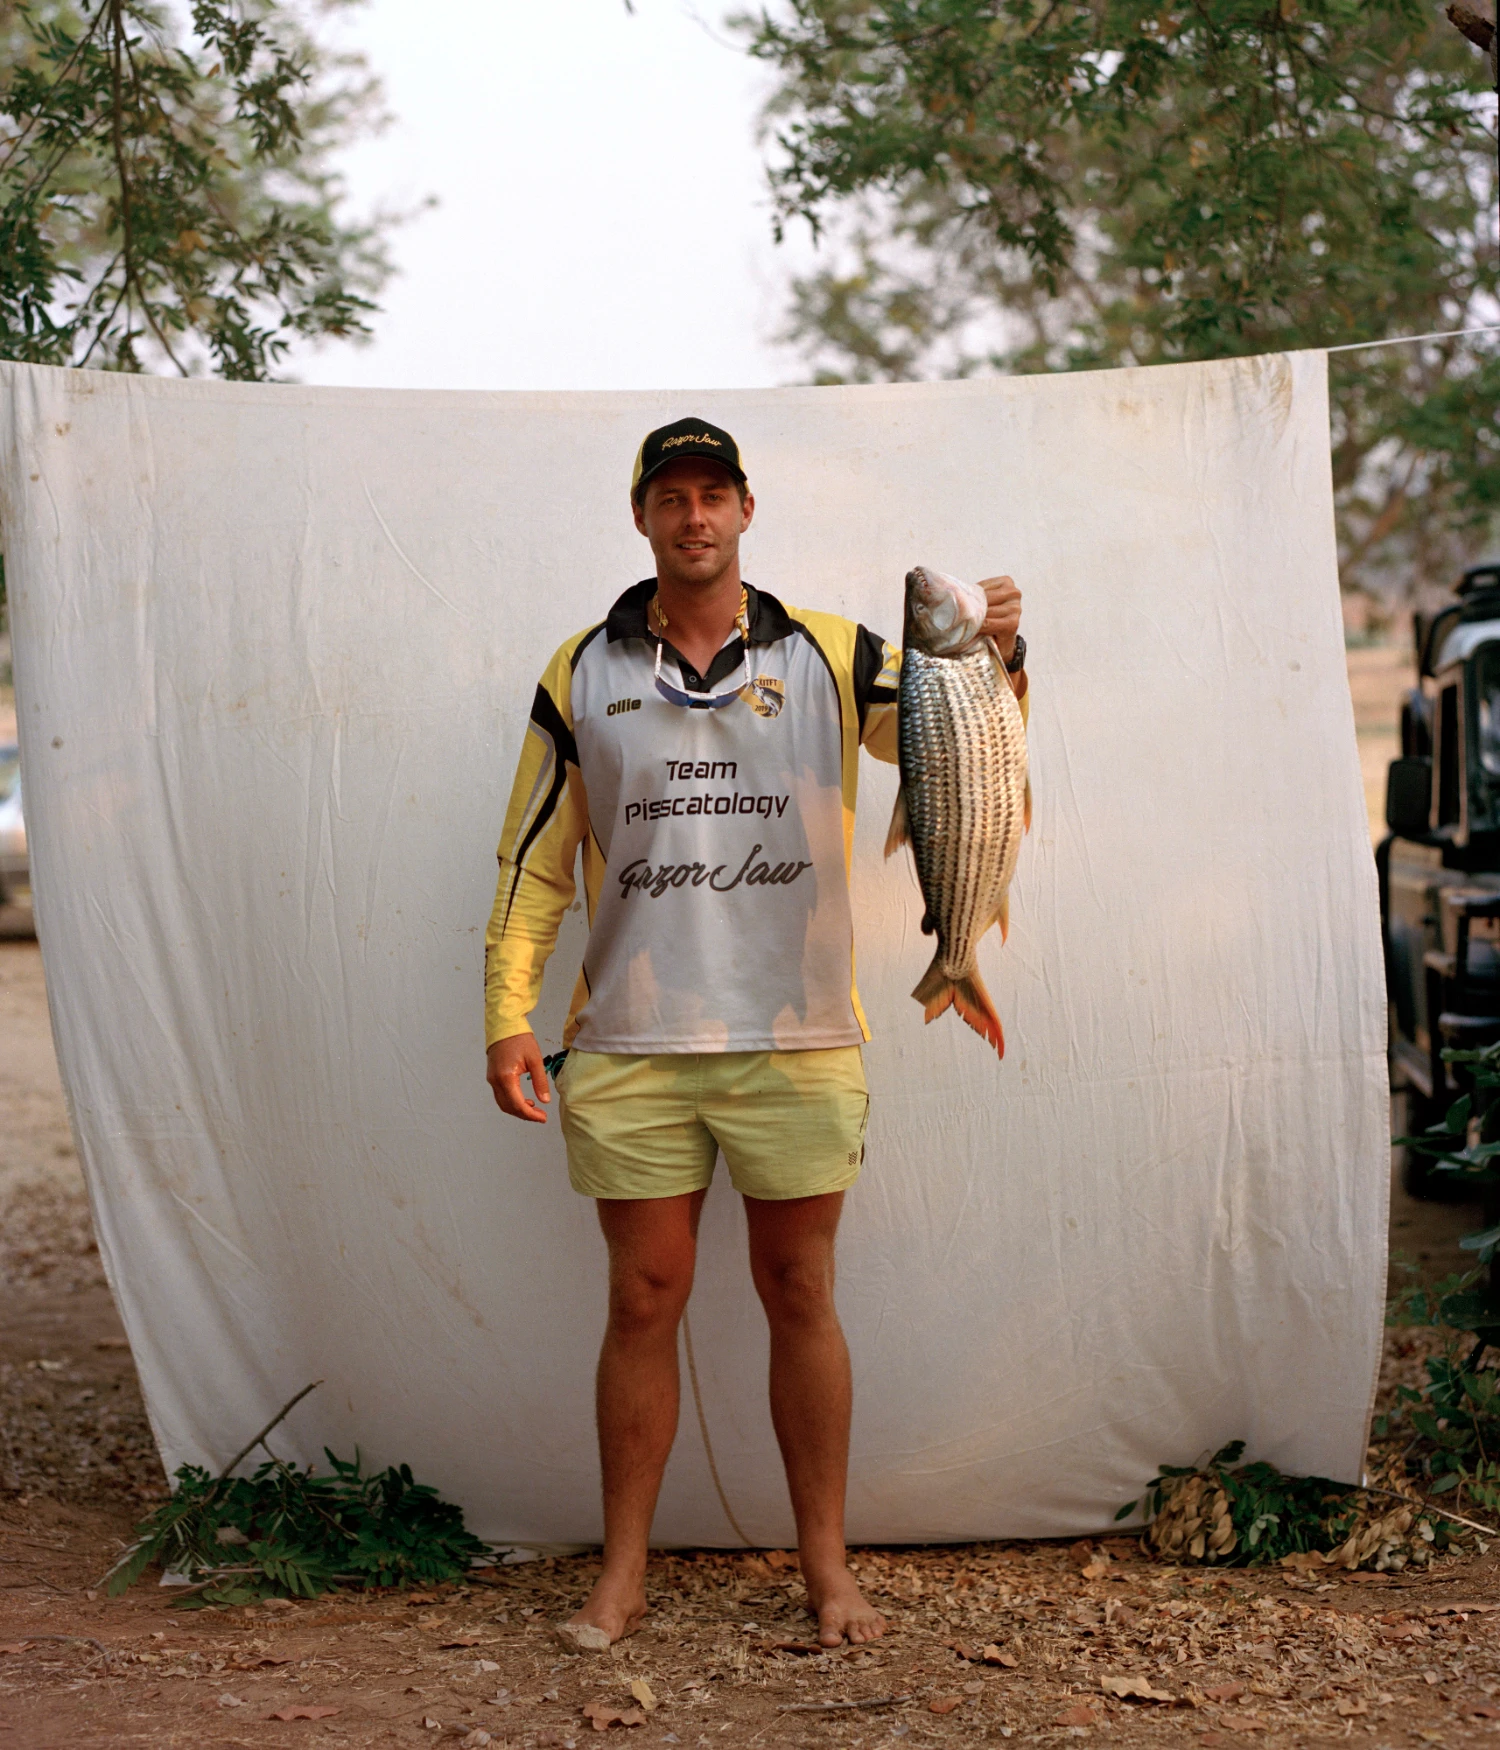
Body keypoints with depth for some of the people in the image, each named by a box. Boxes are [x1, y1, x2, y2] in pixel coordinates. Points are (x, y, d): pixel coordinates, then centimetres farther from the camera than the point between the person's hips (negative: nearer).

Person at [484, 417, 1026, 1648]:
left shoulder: (829, 658, 5)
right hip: (631, 1045, 0)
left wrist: (996, 660, -22)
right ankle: (624, 1569, 15)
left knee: (800, 1294, 5)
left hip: (797, 1040, 0)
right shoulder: (584, 674, 7)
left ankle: (827, 1563, 15)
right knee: (644, 1300, 4)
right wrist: (508, 1011, 1)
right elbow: (534, 859, 9)